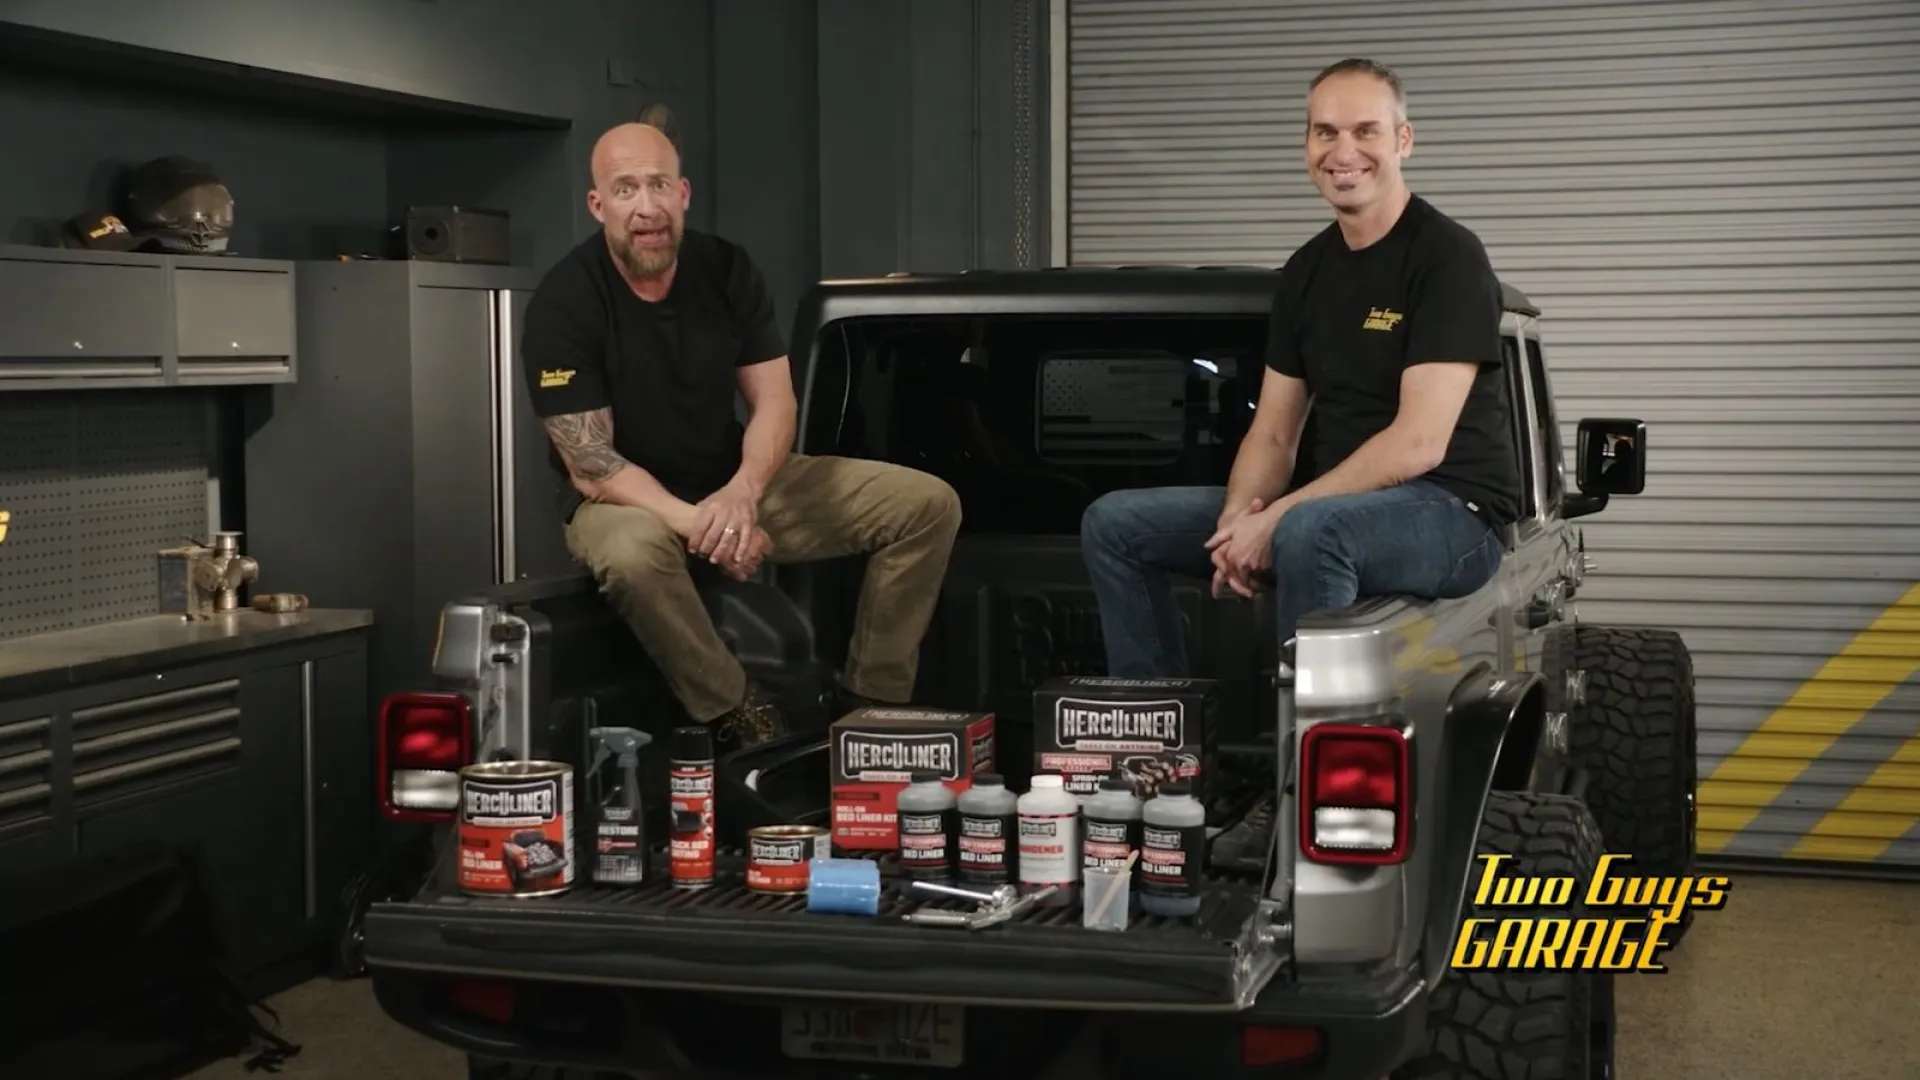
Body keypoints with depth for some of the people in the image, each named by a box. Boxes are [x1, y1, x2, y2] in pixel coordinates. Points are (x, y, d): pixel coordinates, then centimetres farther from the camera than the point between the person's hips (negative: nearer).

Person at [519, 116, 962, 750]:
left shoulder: (726, 269, -4)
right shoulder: (563, 305, -17)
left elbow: (774, 400, -6)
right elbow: (591, 467, -20)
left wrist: (742, 493, -27)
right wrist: (697, 525, -34)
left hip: (736, 486, 5)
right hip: (628, 502, -5)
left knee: (929, 504, -7)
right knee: (633, 553, -44)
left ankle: (870, 704, -5)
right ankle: (743, 722, -23)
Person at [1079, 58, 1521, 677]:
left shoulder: (1447, 256, -11)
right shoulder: (1304, 272, 12)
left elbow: (1420, 442, -20)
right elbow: (1272, 435, 11)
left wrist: (1278, 518, -21)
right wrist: (1237, 521, -11)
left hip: (1452, 512, -8)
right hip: (1333, 505, 8)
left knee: (1307, 533, -41)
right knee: (1114, 523, 2)